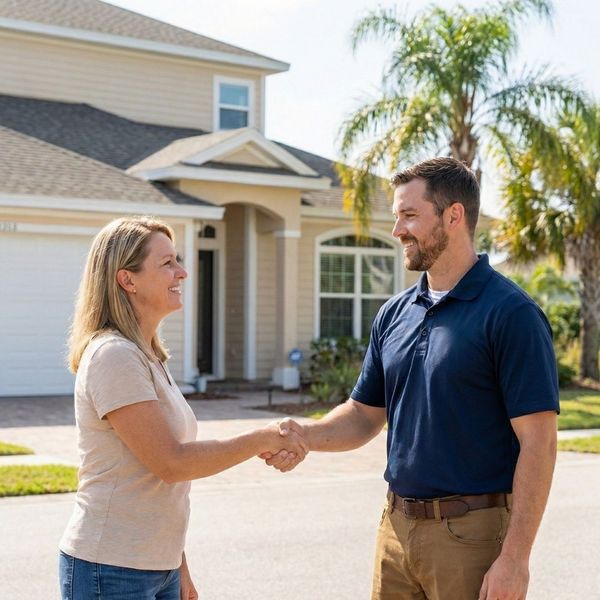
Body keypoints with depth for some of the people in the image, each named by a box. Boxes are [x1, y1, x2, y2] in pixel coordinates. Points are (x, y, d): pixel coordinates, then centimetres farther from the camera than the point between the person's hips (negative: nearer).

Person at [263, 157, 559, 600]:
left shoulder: (510, 314, -12)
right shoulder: (394, 314, 9)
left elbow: (538, 442, -15)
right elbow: (366, 413, 16)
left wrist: (515, 558, -19)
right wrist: (307, 437, -4)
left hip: (472, 533, -6)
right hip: (397, 526, 6)